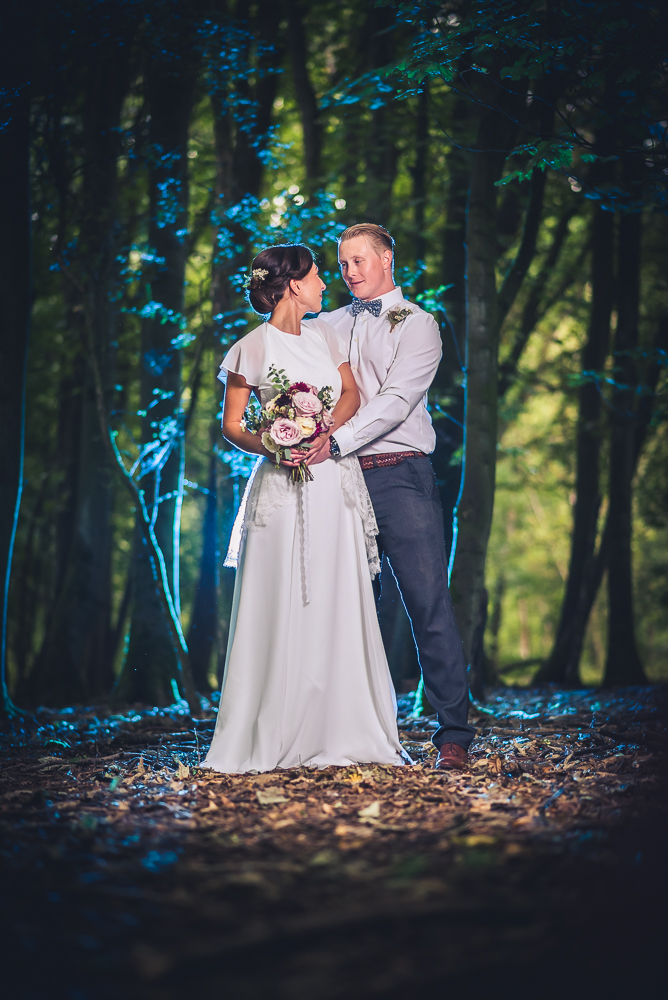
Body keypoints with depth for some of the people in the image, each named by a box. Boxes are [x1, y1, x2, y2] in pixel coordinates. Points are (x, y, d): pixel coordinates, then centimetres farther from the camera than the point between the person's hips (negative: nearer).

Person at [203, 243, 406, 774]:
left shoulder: (323, 334, 13)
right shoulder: (253, 348, -3)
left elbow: (352, 393, 7)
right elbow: (231, 425, 1)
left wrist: (326, 429, -13)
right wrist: (272, 448, -18)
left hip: (336, 484, 5)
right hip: (284, 489, -5)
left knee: (338, 607, 3)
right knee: (282, 608, -5)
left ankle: (339, 733, 10)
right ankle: (273, 739, 2)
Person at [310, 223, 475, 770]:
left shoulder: (417, 324, 4)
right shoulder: (329, 325, 19)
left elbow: (396, 399, -10)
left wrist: (334, 443, -21)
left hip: (400, 475, -4)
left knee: (430, 604, -8)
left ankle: (454, 734, -4)